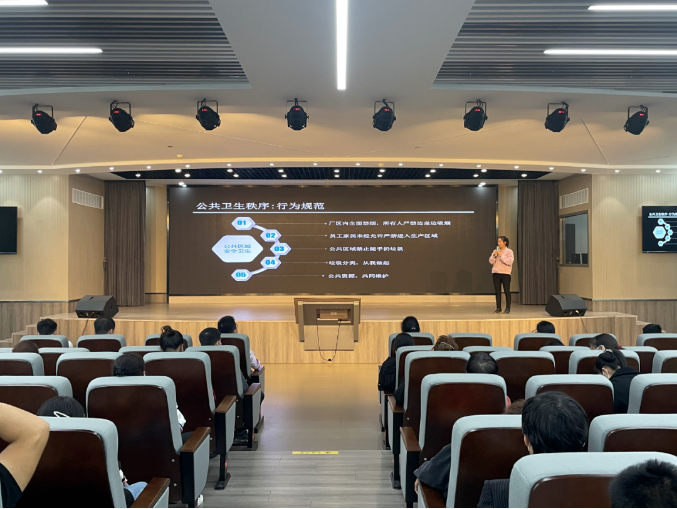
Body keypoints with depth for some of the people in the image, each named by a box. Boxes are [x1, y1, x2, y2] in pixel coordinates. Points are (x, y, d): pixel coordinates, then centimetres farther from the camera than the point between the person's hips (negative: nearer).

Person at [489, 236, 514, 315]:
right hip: (496, 273, 4)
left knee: (506, 291, -3)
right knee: (497, 291, 4)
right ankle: (498, 308, 10)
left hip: (505, 273, -4)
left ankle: (507, 308, 3)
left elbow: (510, 261, -14)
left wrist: (501, 256, -17)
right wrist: (494, 255, -10)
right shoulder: (495, 251, 11)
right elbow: (491, 261, 6)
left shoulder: (509, 251, -1)